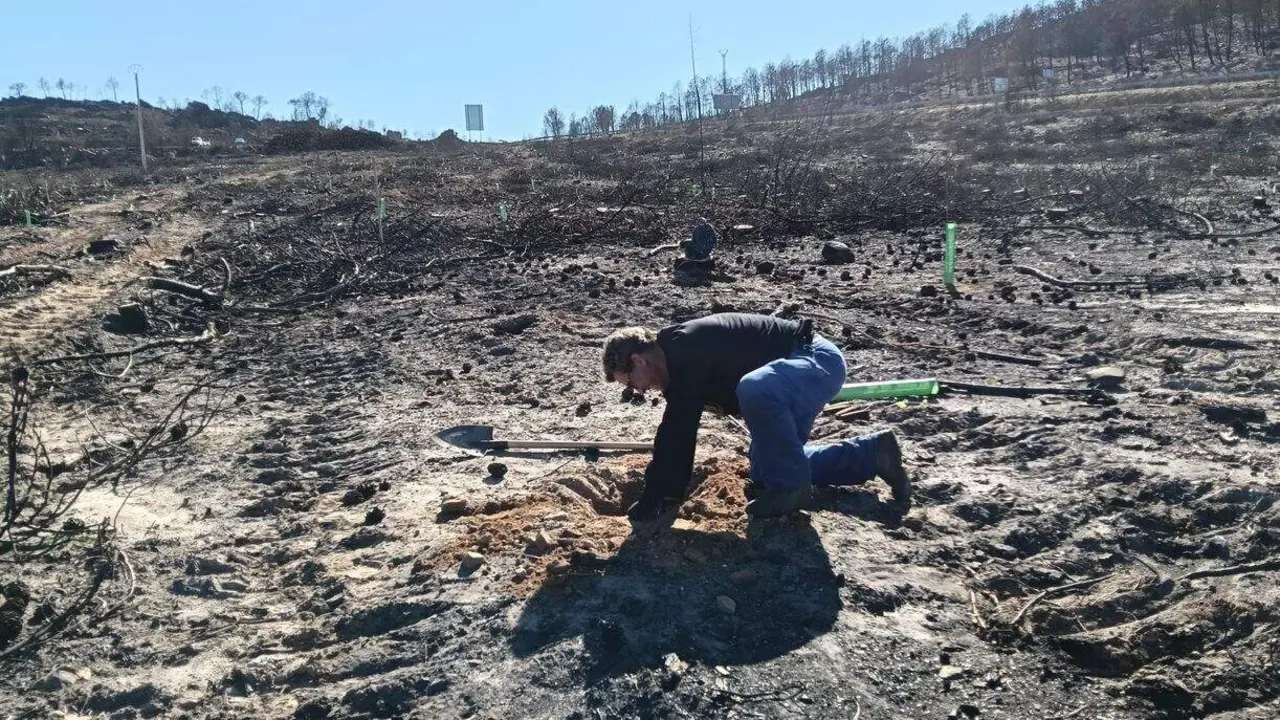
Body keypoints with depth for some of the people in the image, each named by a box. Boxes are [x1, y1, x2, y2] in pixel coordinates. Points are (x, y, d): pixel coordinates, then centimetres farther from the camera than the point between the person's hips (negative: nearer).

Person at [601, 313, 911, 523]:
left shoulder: (685, 352, -25)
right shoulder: (678, 358, 6)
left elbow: (674, 433, -26)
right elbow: (679, 432, 13)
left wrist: (649, 504, -20)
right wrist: (671, 496, 13)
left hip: (818, 360, -11)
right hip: (805, 364, 11)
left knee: (753, 389, -39)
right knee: (774, 463, 16)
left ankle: (790, 487, -16)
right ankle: (874, 453, 22)